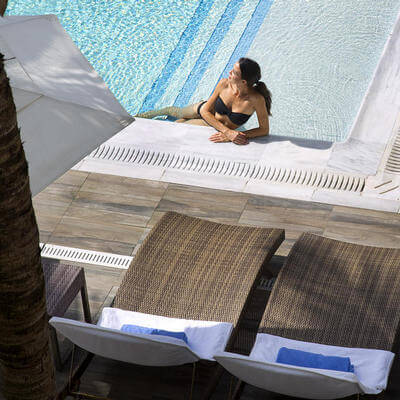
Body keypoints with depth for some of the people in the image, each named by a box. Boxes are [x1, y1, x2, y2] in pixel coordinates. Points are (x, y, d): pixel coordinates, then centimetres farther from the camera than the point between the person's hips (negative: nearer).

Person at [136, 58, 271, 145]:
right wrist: (227, 131, -36)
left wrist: (229, 135, -37)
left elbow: (264, 130, -32)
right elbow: (206, 111, -21)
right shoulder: (224, 84, -32)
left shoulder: (256, 99, -41)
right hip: (206, 111, 1)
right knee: (177, 112, 29)